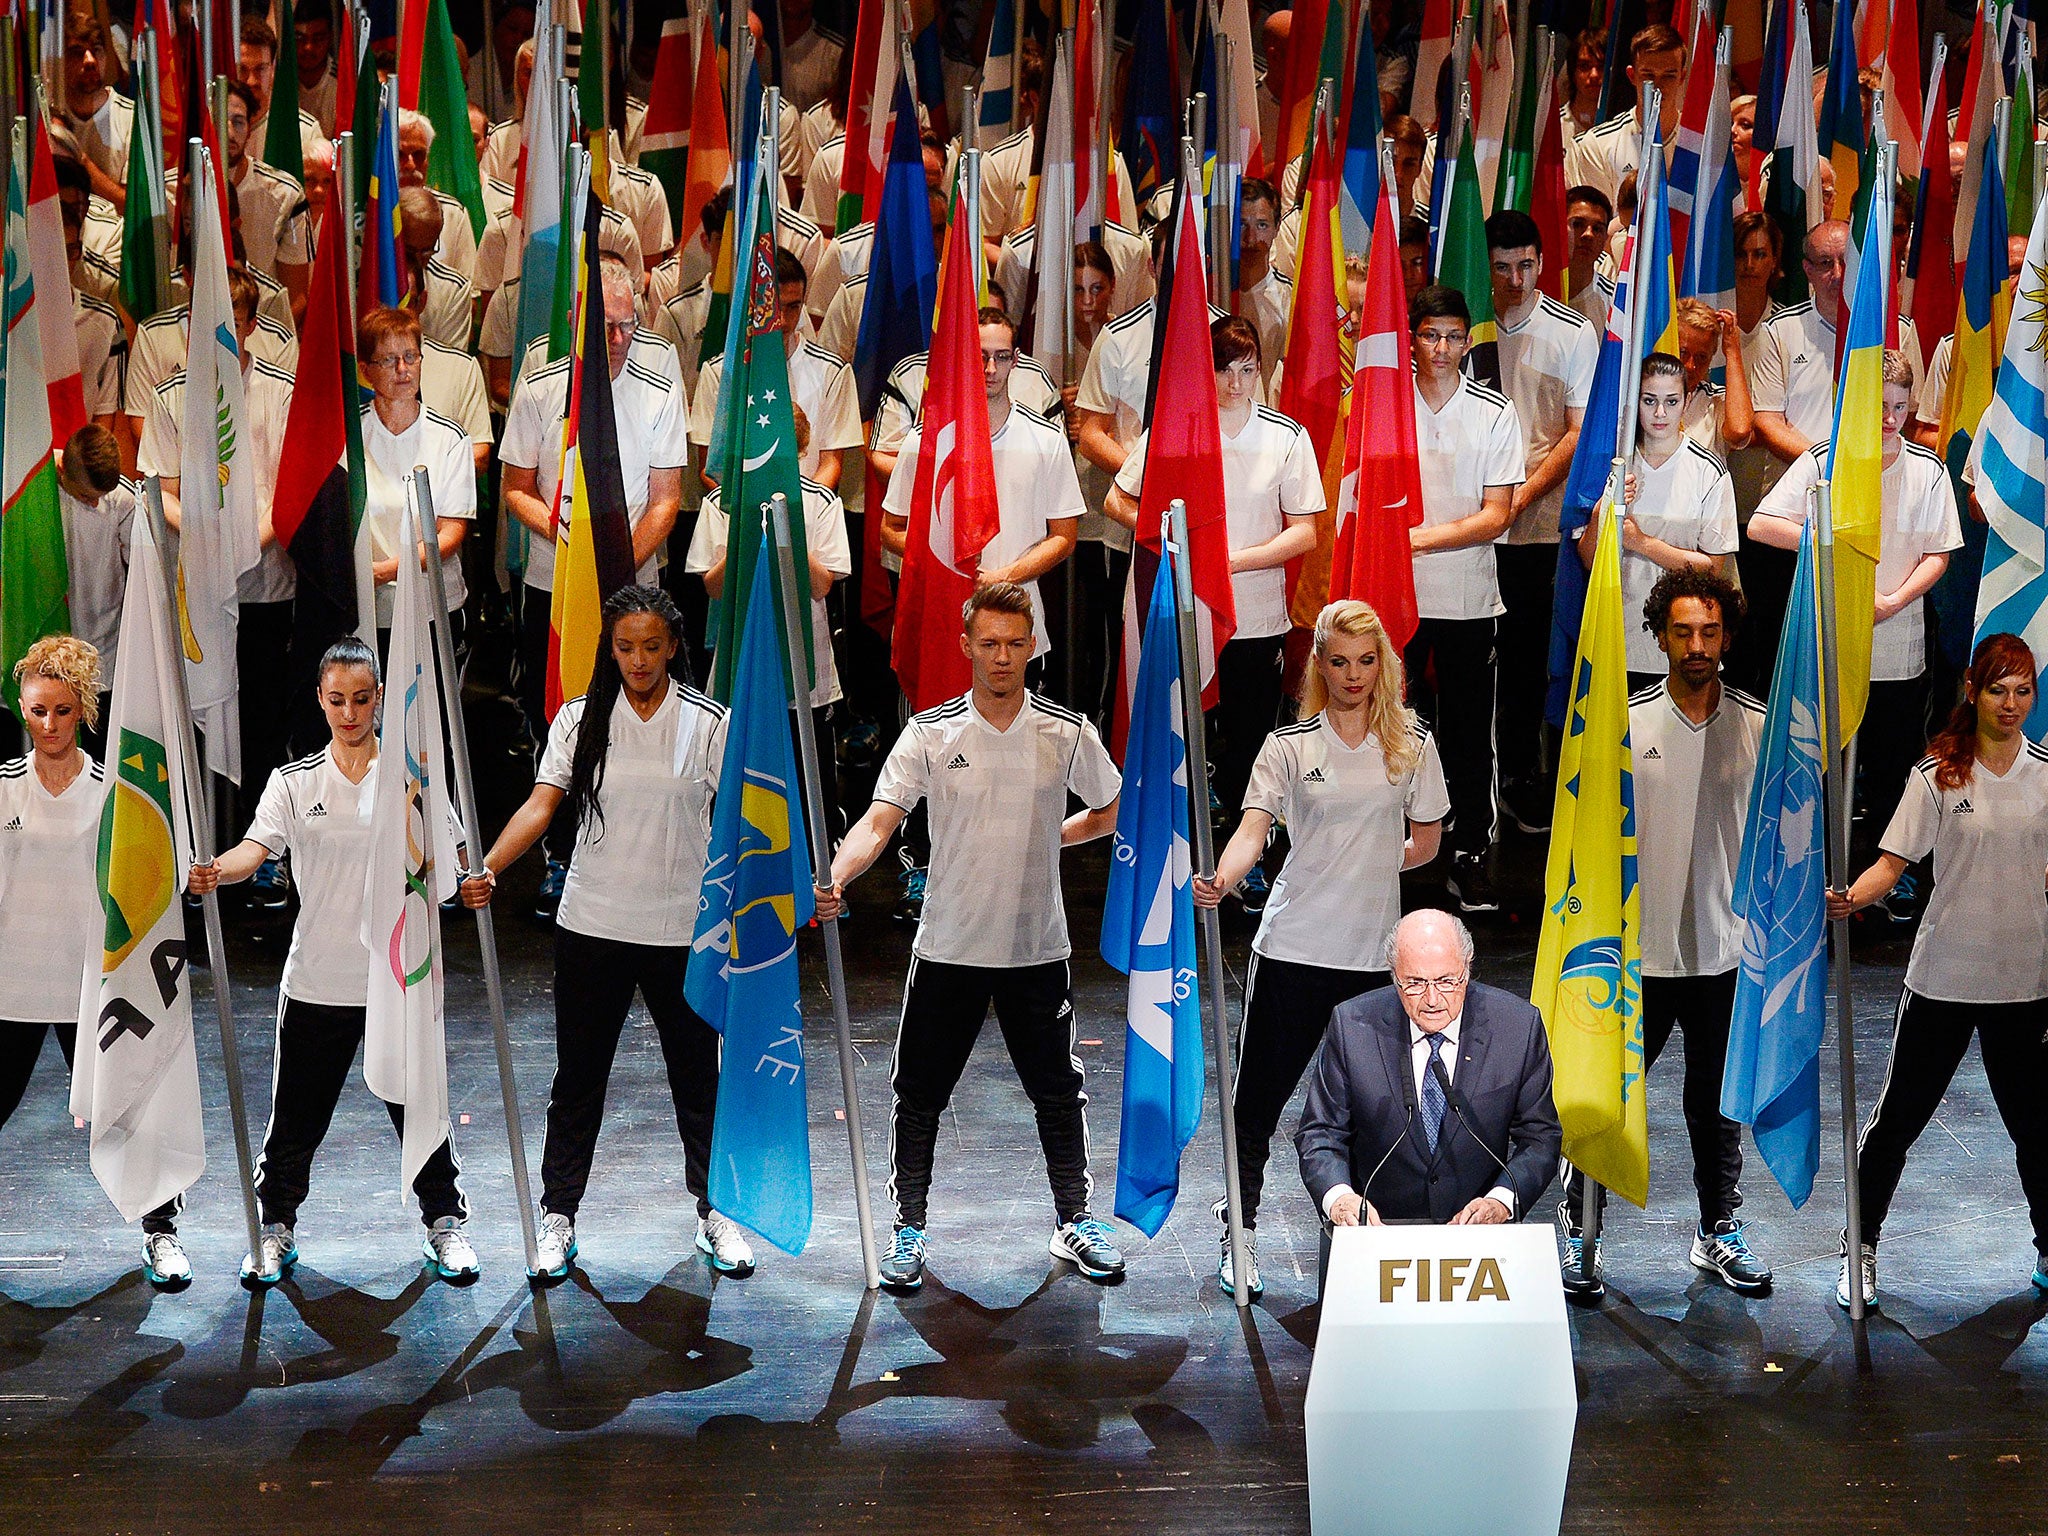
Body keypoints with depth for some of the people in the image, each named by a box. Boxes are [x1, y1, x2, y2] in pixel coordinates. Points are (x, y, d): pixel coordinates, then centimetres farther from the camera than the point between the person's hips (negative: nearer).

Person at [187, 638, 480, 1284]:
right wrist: (216, 871, -33)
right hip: (317, 980, 0)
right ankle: (275, 1230, 24)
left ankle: (445, 1224, 22)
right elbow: (258, 845, -12)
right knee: (297, 1116, 7)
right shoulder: (294, 782, 2)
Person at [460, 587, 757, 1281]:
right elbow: (542, 804, -9)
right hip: (592, 929, 1)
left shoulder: (708, 722, -2)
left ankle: (715, 1212, 25)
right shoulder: (580, 720, 0)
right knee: (578, 1079, 8)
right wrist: (488, 867, -24)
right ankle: (558, 1217, 19)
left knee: (698, 1079, 10)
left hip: (683, 931, -1)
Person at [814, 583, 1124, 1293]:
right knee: (919, 1094, 5)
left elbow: (1113, 812, 13)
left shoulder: (1067, 731, -2)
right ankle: (909, 1228, 20)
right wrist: (833, 877, -31)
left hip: (1038, 947, 1)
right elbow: (880, 819, -15)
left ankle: (1075, 1221, 28)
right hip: (948, 946, -1)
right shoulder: (929, 733, -6)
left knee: (1058, 1093, 11)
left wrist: (1044, 837, 8)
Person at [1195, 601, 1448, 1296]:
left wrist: (1361, 865, 9)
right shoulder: (1290, 744, -1)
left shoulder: (1412, 743, 5)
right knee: (1259, 1099, 2)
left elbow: (1425, 843, 14)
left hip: (1374, 951, 1)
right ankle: (1240, 1232, 15)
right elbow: (1254, 827, -16)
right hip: (1293, 945, -1)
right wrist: (1222, 877, -34)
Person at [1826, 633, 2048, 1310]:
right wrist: (1848, 897, -29)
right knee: (1899, 1115, 5)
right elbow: (1893, 862, -11)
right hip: (1943, 976, -2)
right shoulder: (1939, 773, -7)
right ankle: (1861, 1249, 18)